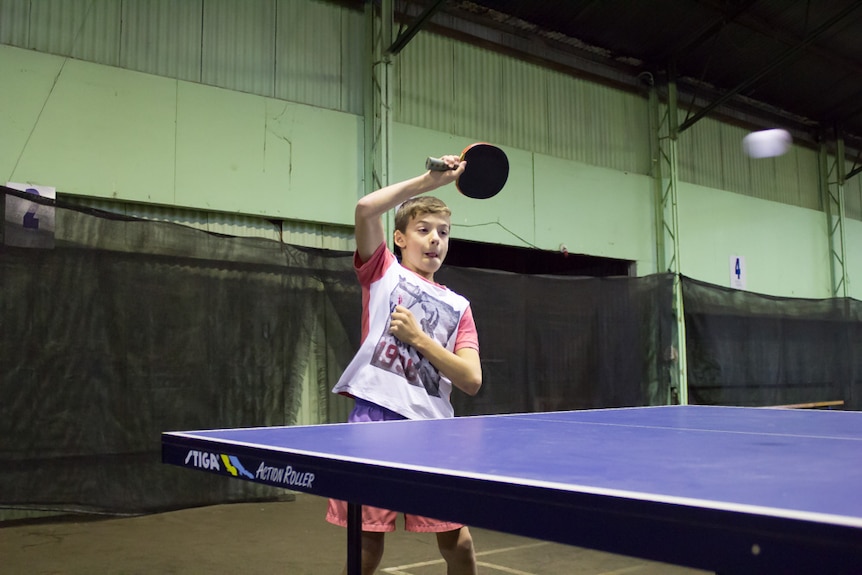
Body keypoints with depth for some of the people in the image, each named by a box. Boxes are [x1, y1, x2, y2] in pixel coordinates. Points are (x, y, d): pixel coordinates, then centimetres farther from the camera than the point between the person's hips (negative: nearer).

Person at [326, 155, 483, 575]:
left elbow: (471, 381, 4)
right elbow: (366, 208, -9)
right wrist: (432, 179, -6)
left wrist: (418, 338, -4)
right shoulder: (383, 271, 9)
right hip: (375, 421, -3)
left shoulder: (457, 306, 15)